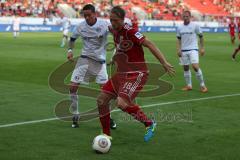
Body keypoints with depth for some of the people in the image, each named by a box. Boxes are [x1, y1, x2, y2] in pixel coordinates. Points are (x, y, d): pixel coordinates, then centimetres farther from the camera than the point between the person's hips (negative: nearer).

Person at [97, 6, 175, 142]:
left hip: (136, 74, -9)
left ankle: (149, 123, -3)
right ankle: (106, 135, 16)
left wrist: (164, 62, -25)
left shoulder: (130, 31, -18)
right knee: (101, 99, 2)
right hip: (122, 73, 9)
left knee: (121, 103, -25)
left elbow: (149, 44, -22)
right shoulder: (115, 31, 8)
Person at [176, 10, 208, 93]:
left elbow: (201, 37, 3)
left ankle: (202, 85, -5)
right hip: (183, 50, 4)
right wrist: (178, 49, 1)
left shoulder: (195, 26, -4)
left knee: (195, 67, -16)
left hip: (193, 49, -4)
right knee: (185, 68, 8)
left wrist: (202, 48, 1)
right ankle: (189, 85, 20)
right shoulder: (180, 28, 6)